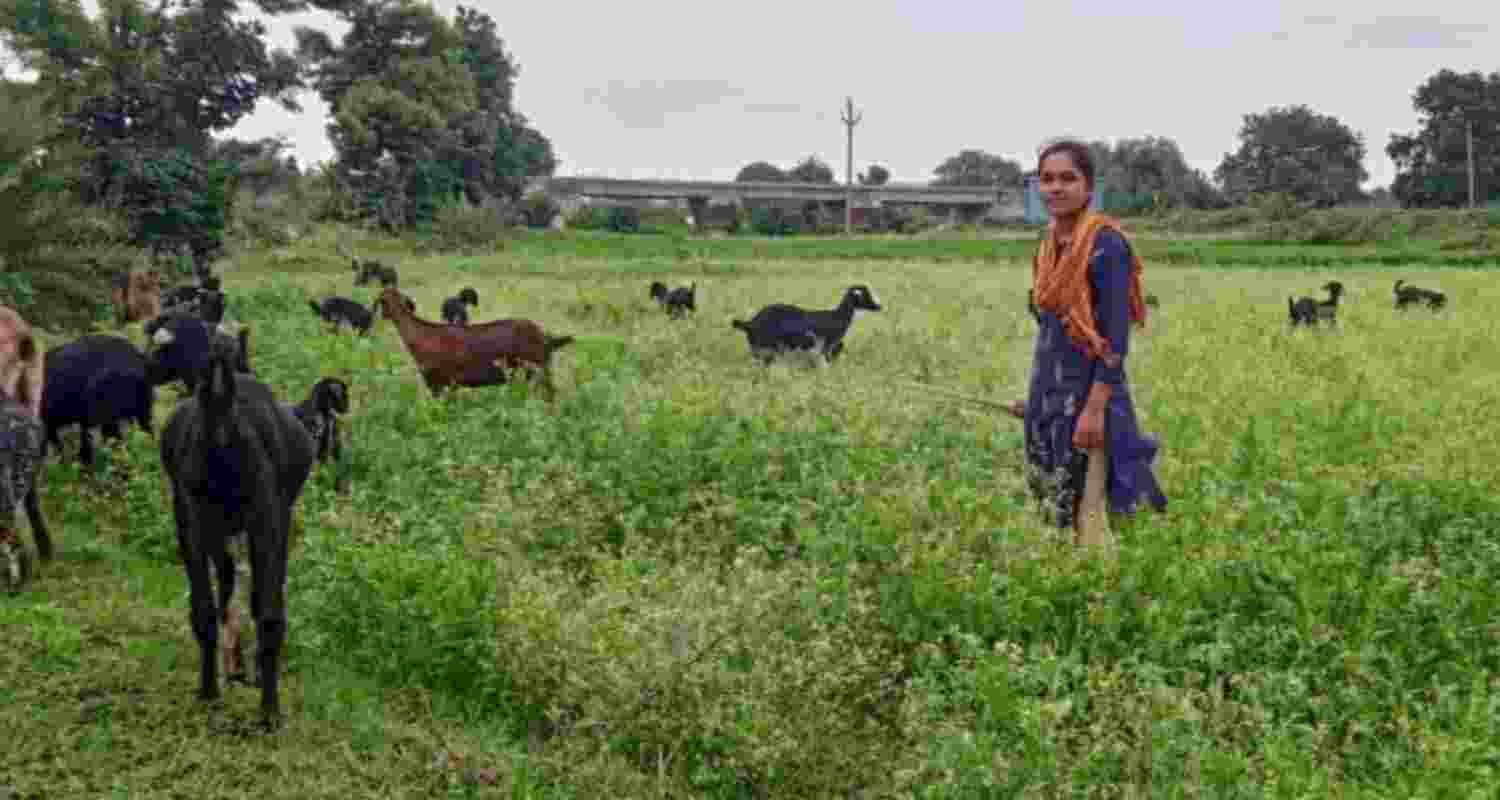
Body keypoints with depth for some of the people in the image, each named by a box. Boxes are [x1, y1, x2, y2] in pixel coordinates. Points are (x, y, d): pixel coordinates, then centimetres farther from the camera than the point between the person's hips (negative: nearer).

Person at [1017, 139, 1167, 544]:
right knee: (1048, 503, 13)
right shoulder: (1051, 242, 9)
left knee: (1083, 514, -3)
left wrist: (1096, 407, -22)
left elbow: (1116, 337, -18)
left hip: (1085, 394, -8)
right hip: (1049, 394, 8)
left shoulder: (1105, 243, -15)